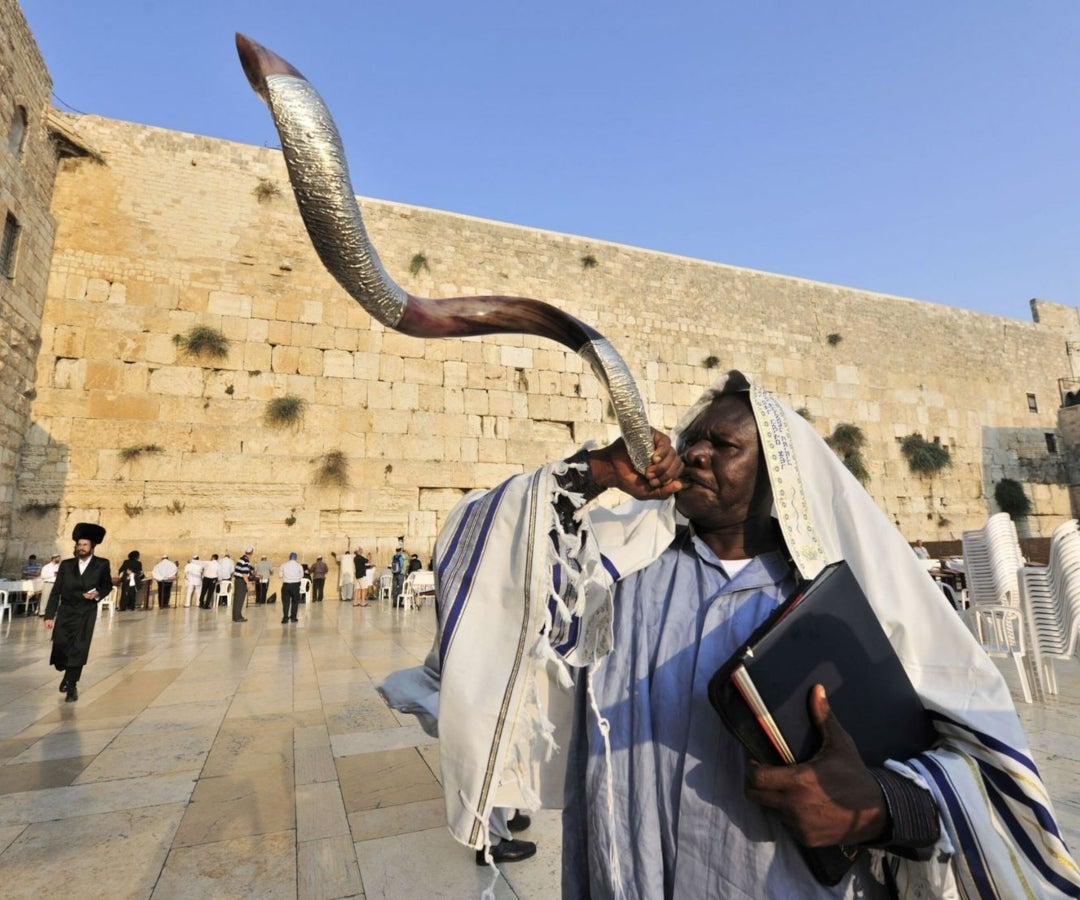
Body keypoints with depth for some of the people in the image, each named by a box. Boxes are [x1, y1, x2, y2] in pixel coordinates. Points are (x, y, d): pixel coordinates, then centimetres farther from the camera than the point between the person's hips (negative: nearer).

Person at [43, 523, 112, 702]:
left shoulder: (102, 564, -1)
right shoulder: (66, 565, 3)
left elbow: (107, 586, 10)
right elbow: (56, 592, 2)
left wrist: (98, 594, -12)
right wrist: (49, 615, -3)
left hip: (86, 614, -2)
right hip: (65, 612, 2)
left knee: (78, 651, -5)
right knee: (60, 647, -4)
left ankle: (71, 685, 13)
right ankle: (68, 674, 27)